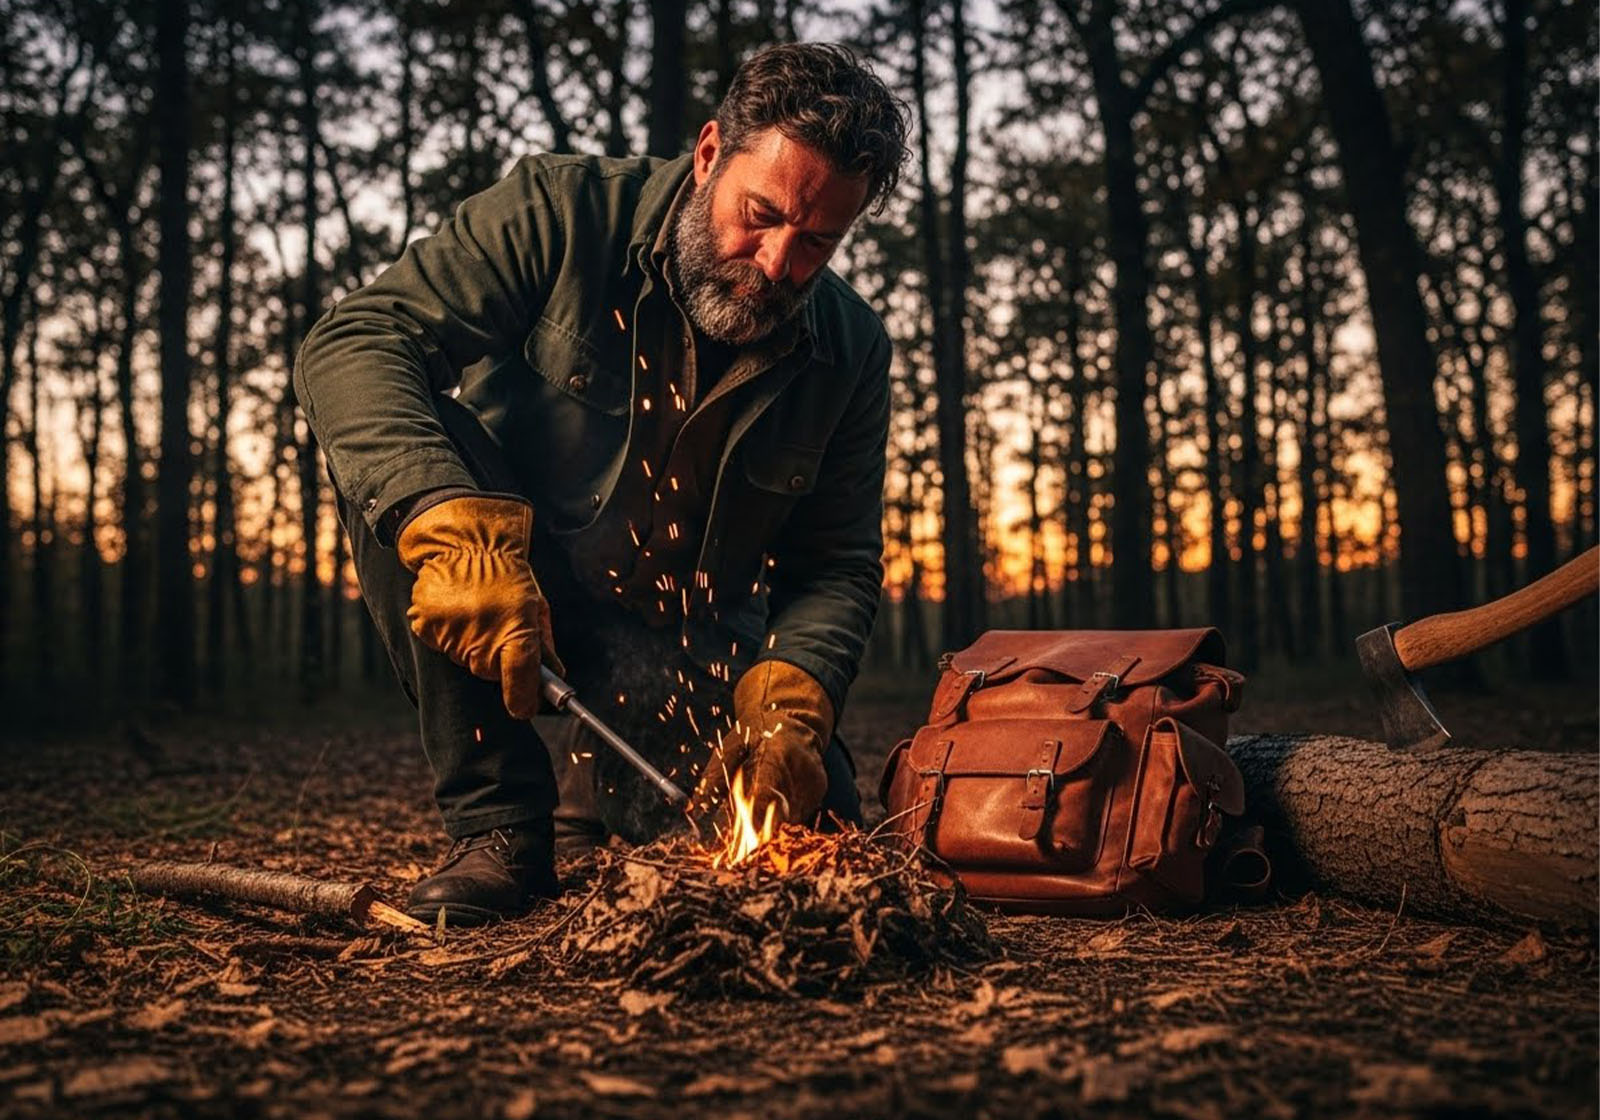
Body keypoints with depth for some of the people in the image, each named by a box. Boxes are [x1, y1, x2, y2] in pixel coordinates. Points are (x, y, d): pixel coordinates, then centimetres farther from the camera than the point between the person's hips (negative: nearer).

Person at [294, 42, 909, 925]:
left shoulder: (851, 351, -5)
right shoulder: (563, 215, -16)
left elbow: (840, 562, -1)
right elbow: (350, 343, -26)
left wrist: (790, 693, -22)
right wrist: (453, 526, -42)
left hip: (685, 651, 3)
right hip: (498, 599, -2)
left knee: (813, 832, -16)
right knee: (388, 444, -30)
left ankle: (603, 787, 20)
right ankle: (498, 824, -21)